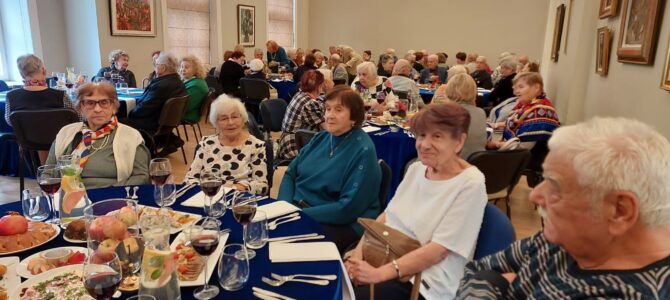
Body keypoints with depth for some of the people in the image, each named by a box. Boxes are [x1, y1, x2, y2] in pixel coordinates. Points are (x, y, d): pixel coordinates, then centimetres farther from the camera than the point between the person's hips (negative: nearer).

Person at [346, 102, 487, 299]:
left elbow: (438, 250, -19)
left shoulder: (470, 185, -14)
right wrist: (358, 252, -7)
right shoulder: (416, 168, 6)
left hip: (423, 280, -6)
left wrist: (379, 274, -24)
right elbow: (386, 215, 8)